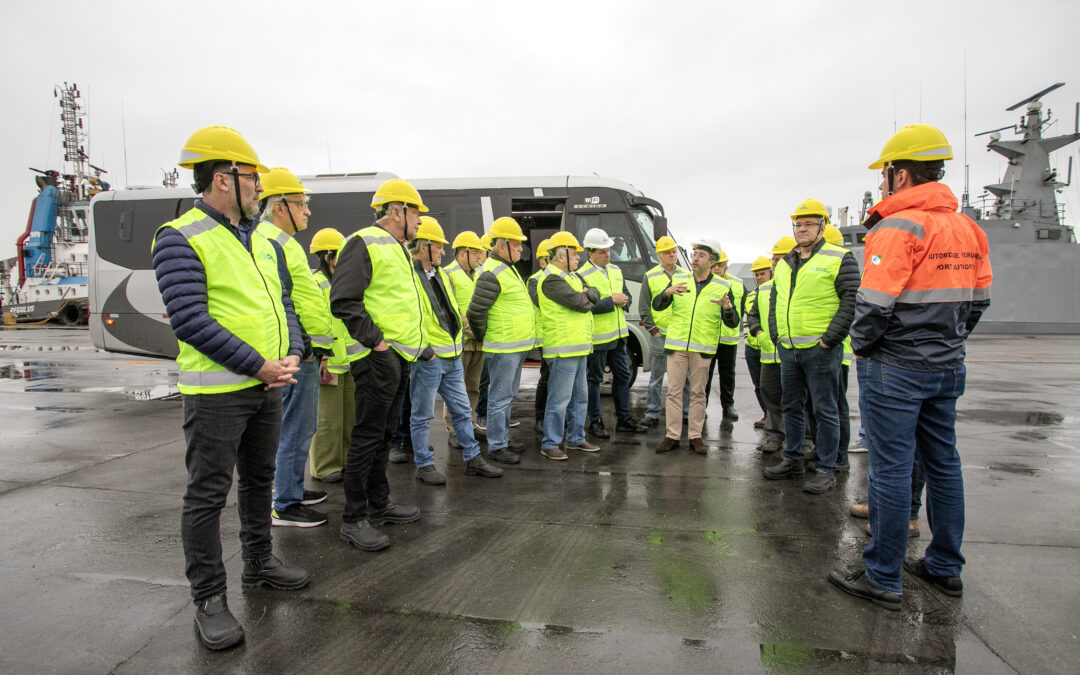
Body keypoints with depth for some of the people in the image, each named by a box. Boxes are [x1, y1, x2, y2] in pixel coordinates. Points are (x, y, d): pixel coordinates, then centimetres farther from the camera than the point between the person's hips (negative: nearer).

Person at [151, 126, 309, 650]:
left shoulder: (262, 242, 12)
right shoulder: (180, 239, -11)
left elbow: (282, 303, 15)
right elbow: (189, 318, -19)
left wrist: (292, 353, -3)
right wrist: (257, 365, -19)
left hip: (267, 386, 8)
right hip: (216, 392, -7)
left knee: (258, 480, 19)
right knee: (208, 493, 2)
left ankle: (258, 563, 36)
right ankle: (208, 598, 14)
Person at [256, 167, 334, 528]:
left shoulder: (282, 242, 20)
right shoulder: (268, 243, -15)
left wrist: (316, 346, 23)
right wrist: (301, 344, -20)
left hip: (306, 350, 11)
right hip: (296, 353, -11)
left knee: (297, 426, 19)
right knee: (297, 428, -4)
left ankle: (292, 487, 32)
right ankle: (285, 505, 7)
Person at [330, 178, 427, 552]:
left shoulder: (397, 248, 21)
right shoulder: (364, 243, -11)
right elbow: (344, 300, -20)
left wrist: (415, 340, 18)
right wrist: (374, 339, -20)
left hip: (400, 356, 10)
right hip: (378, 356, -10)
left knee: (383, 433, 16)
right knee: (368, 435, -5)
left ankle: (378, 504, 27)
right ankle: (353, 519, 4)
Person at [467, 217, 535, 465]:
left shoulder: (508, 268, 15)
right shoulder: (492, 274, -17)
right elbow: (475, 312, -19)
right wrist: (485, 337, -7)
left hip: (517, 346, 10)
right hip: (503, 348, -10)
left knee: (508, 395, 18)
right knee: (500, 396, -2)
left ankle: (503, 436, 31)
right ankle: (496, 446, 7)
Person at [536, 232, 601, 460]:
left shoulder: (572, 276, 19)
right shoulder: (552, 280, -15)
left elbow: (594, 296, 12)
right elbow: (579, 302, -21)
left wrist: (586, 293, -11)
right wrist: (586, 298, 2)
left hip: (579, 347, 10)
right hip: (562, 349, -10)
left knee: (580, 397, 17)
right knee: (559, 399, -5)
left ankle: (576, 438, 28)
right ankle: (550, 444, 5)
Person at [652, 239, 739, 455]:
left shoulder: (723, 287, 3)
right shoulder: (678, 280, 6)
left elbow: (732, 323, 0)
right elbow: (657, 306, 1)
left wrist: (728, 308, -22)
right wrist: (668, 292, -20)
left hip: (702, 348, -1)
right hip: (676, 345, 1)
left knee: (698, 393, 7)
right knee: (674, 391, 2)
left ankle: (695, 437, 16)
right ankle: (672, 436, 9)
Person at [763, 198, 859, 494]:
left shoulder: (839, 259, -5)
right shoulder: (784, 264, 16)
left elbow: (851, 300, -11)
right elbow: (774, 301, 23)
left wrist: (830, 338, -15)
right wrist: (776, 335, 12)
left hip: (820, 350, -6)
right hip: (788, 349, 7)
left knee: (824, 411, 1)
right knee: (792, 407, 14)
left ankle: (826, 470, 10)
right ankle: (793, 460, 27)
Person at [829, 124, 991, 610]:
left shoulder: (898, 227, -16)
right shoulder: (966, 229, 11)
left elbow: (875, 304, -21)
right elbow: (978, 299, 15)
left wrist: (860, 347, -4)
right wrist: (947, 344, 20)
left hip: (894, 369, -8)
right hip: (947, 367, 9)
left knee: (891, 470, -2)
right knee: (942, 464, 16)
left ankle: (883, 579, 8)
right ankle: (945, 568, 28)